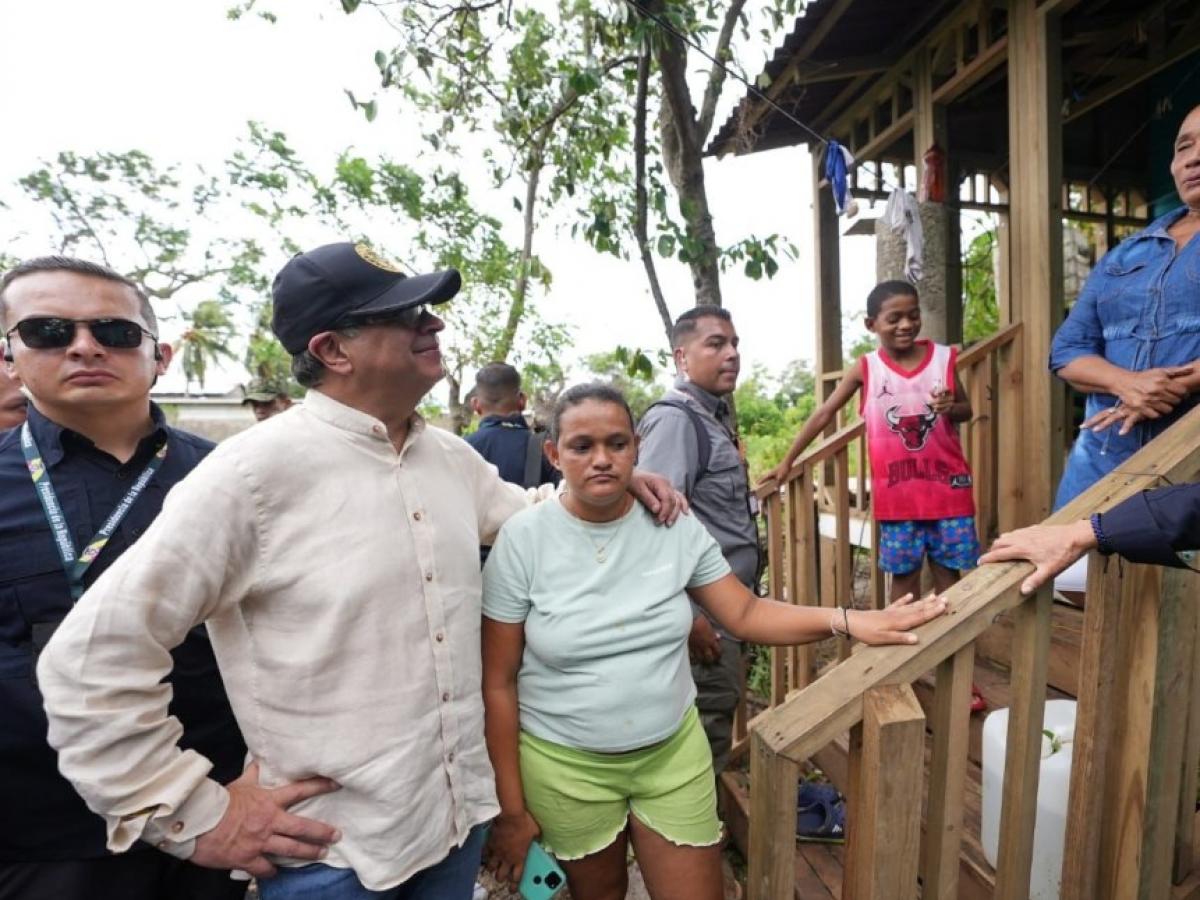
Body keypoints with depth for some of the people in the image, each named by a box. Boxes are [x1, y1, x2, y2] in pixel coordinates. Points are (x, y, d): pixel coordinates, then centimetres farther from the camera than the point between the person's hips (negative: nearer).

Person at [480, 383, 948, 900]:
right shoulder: (522, 539, -15)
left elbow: (745, 614, -3)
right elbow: (499, 684, -10)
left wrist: (846, 620, -18)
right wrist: (511, 808, -6)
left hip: (673, 752, 2)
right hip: (564, 766, -1)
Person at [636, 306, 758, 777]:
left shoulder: (712, 416, 12)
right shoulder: (675, 419, -17)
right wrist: (688, 617, -23)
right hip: (707, 615, -9)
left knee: (712, 728, 21)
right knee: (706, 737, 3)